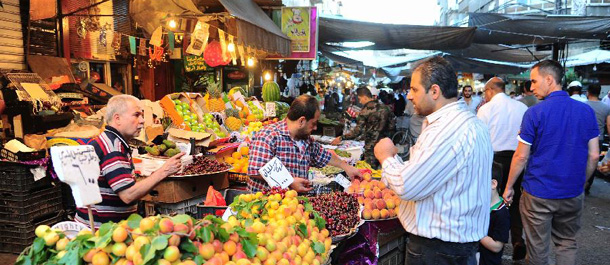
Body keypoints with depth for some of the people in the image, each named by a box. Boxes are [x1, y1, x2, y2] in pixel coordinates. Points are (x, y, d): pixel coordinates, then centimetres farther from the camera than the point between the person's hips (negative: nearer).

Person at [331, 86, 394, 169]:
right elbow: (392, 126, 7)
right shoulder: (385, 107, 5)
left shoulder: (366, 110, -13)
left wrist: (341, 138, -9)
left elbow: (357, 131, -16)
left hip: (372, 147, -6)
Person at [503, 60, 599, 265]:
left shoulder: (534, 113, -13)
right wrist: (581, 182, 16)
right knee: (567, 244, 19)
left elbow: (521, 156, -11)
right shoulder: (586, 111, 0)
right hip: (573, 194, 4)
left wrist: (509, 187, 0)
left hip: (538, 194, -4)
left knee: (538, 248, 10)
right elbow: (593, 155, 2)